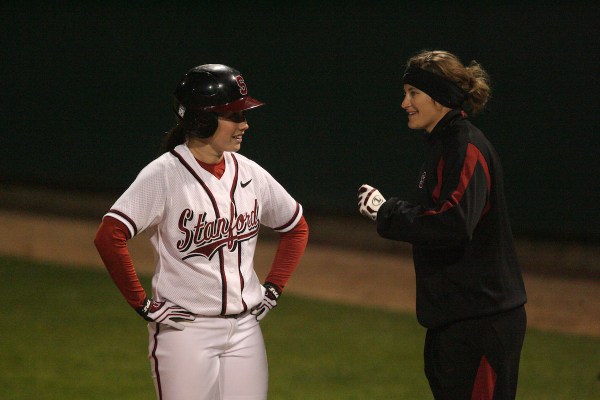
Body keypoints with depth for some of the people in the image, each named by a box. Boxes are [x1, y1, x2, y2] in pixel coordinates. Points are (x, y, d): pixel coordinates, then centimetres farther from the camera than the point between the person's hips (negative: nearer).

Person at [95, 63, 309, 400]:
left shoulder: (250, 174, 6)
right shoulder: (165, 174, -13)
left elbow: (297, 227, 21)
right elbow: (110, 236, -19)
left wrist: (274, 288, 12)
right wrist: (143, 304, -15)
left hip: (245, 328, 6)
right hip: (185, 330, -6)